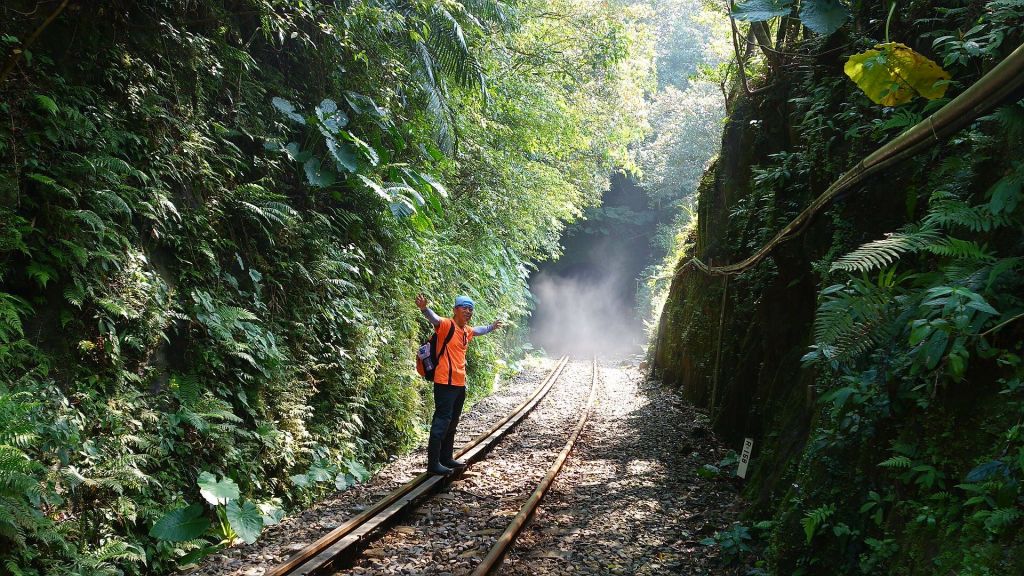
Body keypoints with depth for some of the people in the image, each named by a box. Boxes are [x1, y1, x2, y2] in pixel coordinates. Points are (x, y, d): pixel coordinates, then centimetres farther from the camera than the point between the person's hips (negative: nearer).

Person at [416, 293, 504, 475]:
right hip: (445, 383, -9)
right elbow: (434, 319, -33)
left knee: (452, 423, 16)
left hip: (460, 383, 9)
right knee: (442, 421, -10)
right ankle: (433, 463, -8)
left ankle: (446, 458, 26)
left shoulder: (466, 330, 14)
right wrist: (424, 309, -54)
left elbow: (478, 330, 38)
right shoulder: (447, 325, -11)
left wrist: (492, 327, 54)